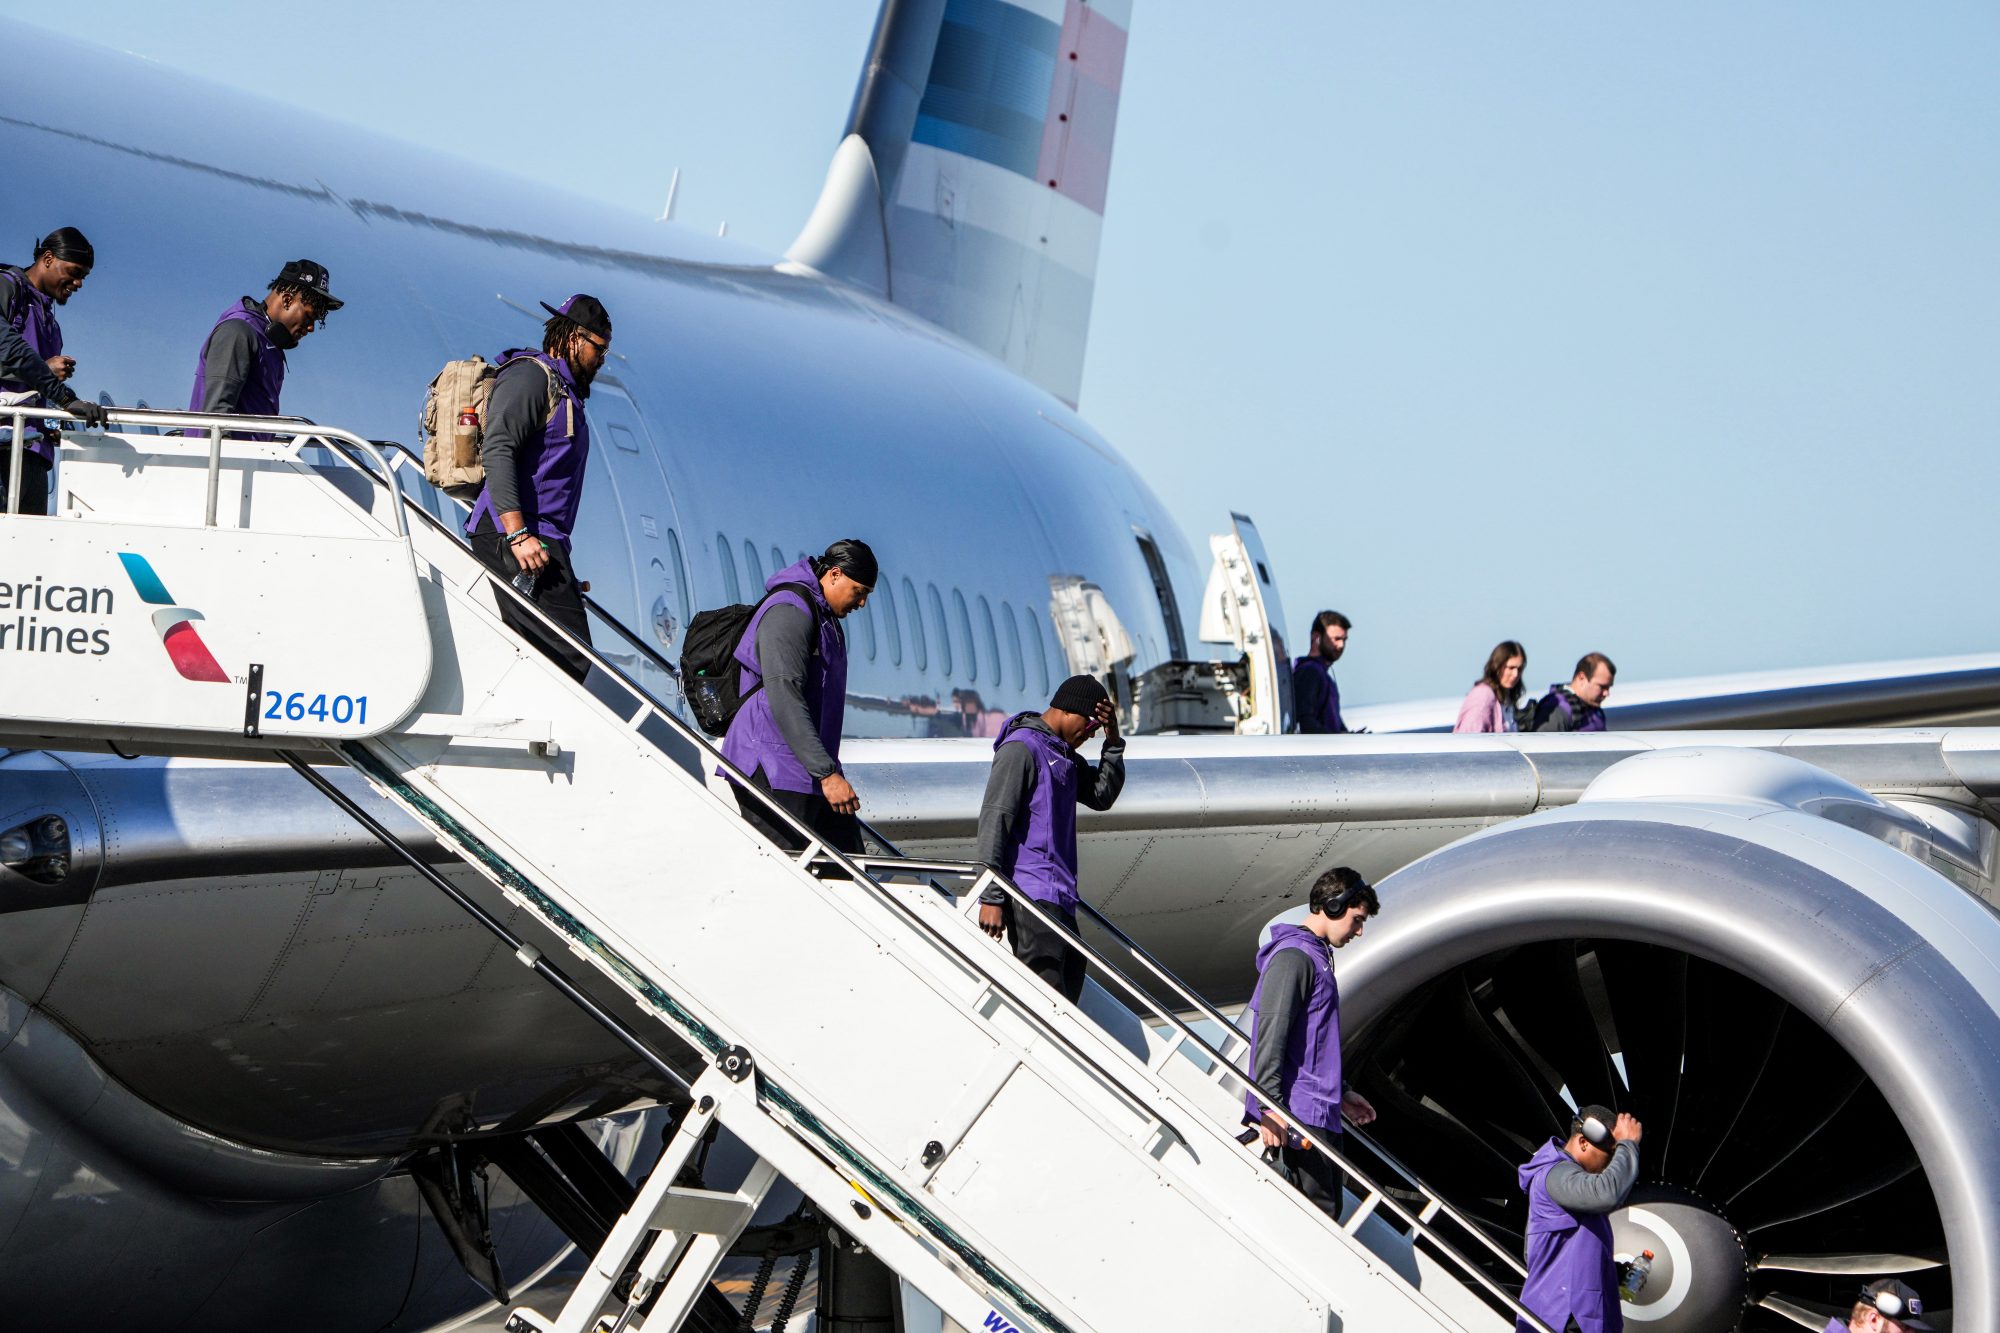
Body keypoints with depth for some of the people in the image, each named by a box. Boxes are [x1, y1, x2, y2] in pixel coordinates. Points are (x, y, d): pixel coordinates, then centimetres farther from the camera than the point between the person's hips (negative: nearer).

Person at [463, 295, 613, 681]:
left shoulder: (563, 389, 28)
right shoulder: (532, 375, -4)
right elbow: (497, 450, -17)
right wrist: (519, 534, -26)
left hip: (537, 537, 11)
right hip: (511, 534, -11)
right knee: (570, 654, -19)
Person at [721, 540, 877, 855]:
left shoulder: (826, 618, 20)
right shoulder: (789, 612, -14)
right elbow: (784, 699, -24)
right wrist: (827, 773, -28)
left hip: (812, 772, 11)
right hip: (772, 772, -11)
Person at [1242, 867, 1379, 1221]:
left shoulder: (1317, 956, 22)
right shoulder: (1293, 956, -11)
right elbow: (1271, 1035, -19)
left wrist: (1340, 1093, 34)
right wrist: (1269, 1105, -25)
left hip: (1322, 1114, 11)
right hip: (1298, 1114, -11)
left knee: (1328, 1213, 10)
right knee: (1318, 1215, -13)